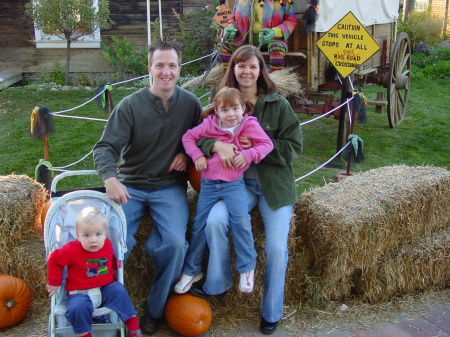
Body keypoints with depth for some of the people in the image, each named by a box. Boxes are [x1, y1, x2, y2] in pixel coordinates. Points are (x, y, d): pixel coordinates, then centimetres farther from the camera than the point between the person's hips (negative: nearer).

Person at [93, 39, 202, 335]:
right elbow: (106, 147, -12)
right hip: (130, 185, 0)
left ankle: (155, 310, 1)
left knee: (174, 244, -23)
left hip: (169, 187, 1)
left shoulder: (190, 103, 2)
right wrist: (110, 178, -33)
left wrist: (187, 153, -5)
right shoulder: (130, 105, -6)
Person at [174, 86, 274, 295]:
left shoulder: (250, 125, -4)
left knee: (241, 220, -21)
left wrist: (249, 155, -20)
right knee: (200, 224, 7)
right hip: (208, 183, 3)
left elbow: (267, 144, -4)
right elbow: (188, 137, 9)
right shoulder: (209, 125, 0)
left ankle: (247, 268, -1)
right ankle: (191, 270, 23)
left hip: (234, 183, -2)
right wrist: (197, 155, -6)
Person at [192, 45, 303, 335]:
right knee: (215, 220, -27)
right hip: (239, 182, 1)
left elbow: (295, 147, -6)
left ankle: (272, 313, 14)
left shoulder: (279, 105, -2)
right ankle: (217, 285, -2)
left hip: (275, 183, -1)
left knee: (277, 248, -10)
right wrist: (216, 144, -23)